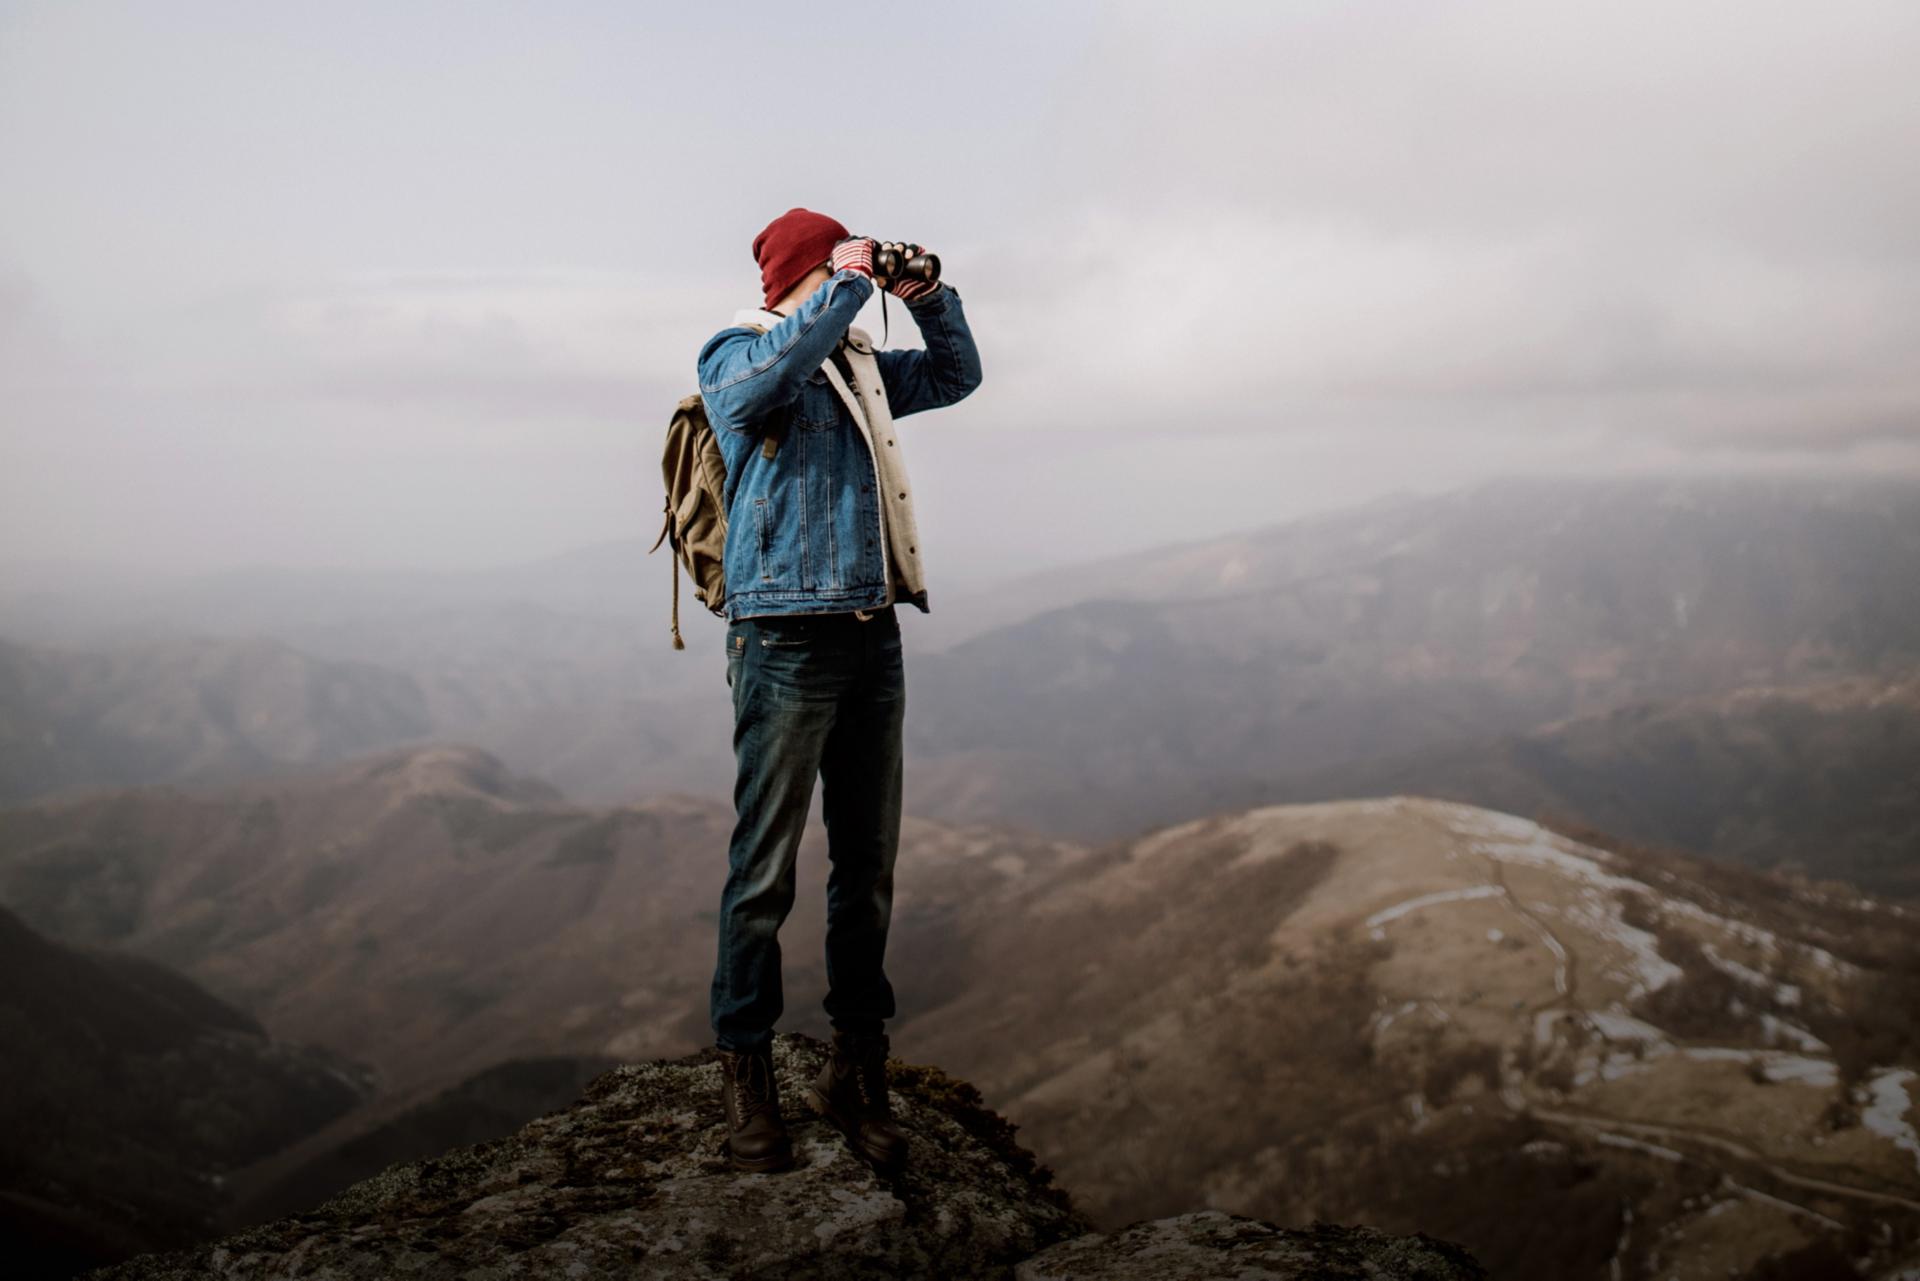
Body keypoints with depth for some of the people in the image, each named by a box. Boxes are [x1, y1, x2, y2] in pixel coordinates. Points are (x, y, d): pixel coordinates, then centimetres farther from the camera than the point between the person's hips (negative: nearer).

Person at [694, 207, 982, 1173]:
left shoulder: (861, 365, 19)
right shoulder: (734, 356, 1)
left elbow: (956, 376, 28)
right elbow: (772, 374, -22)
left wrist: (927, 297, 13)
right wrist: (850, 284, -15)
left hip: (873, 636, 7)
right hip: (785, 637, -6)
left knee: (869, 866, 8)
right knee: (766, 867, -4)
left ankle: (856, 1069, 17)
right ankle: (745, 1071, 7)